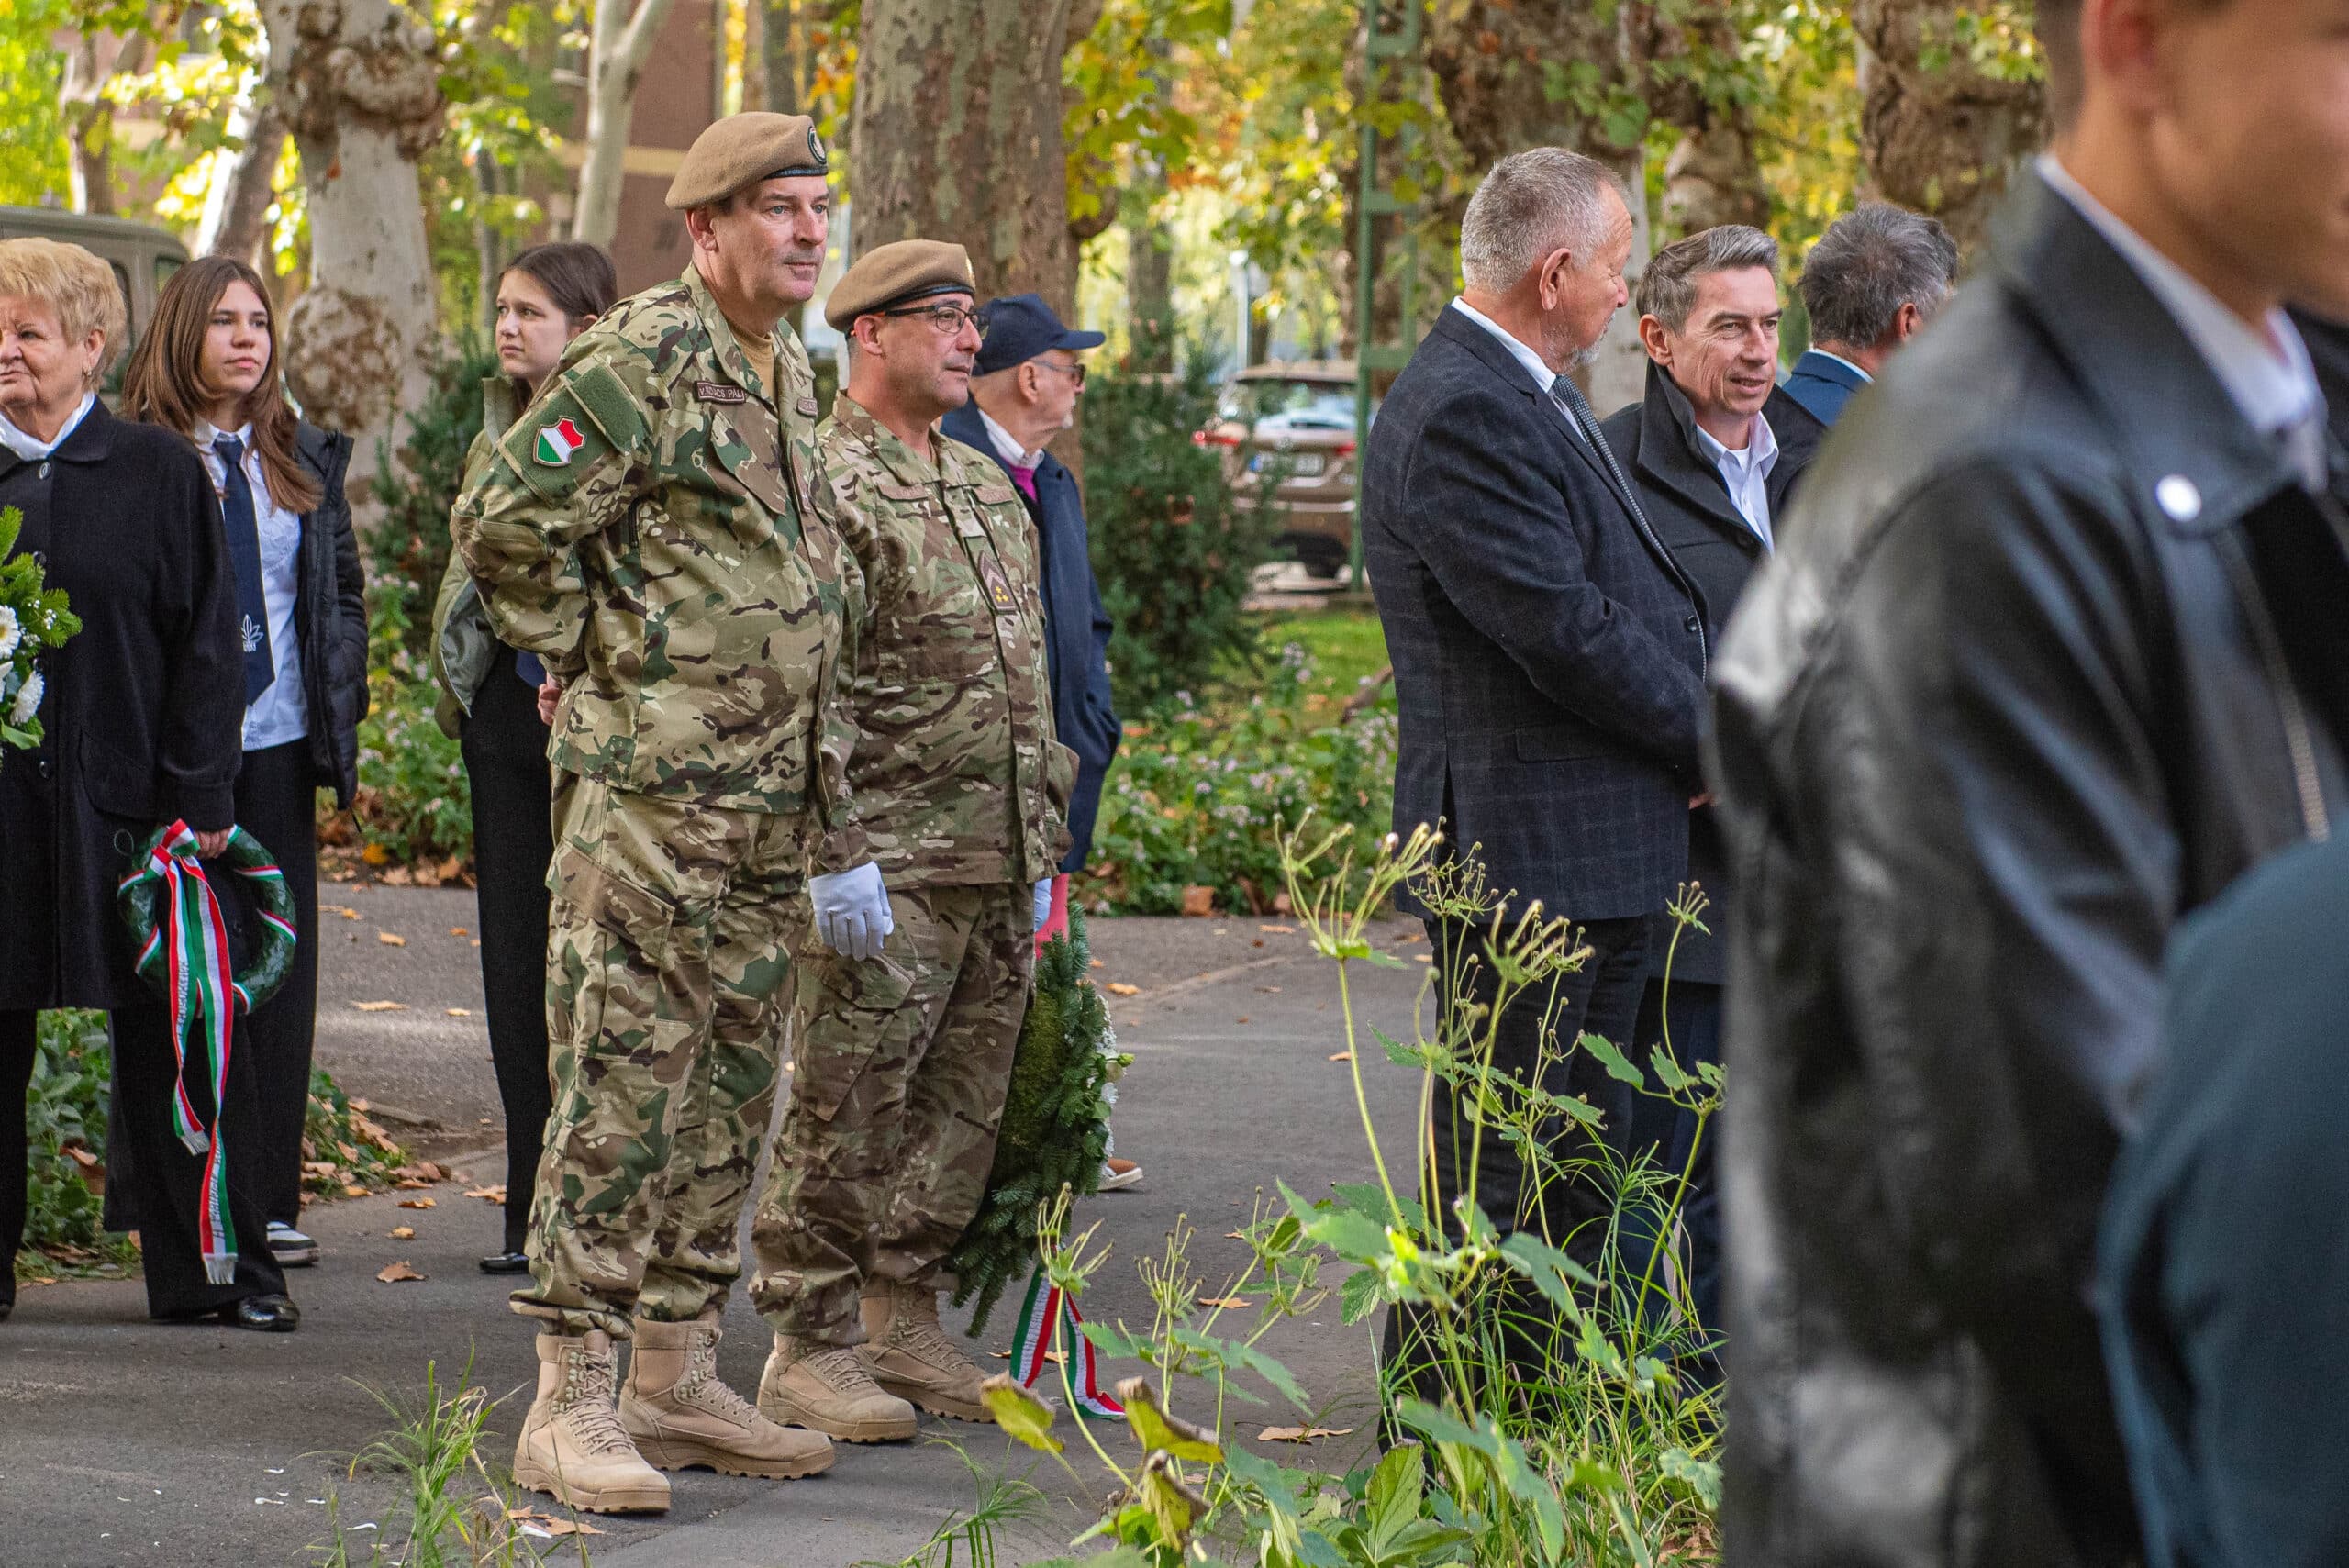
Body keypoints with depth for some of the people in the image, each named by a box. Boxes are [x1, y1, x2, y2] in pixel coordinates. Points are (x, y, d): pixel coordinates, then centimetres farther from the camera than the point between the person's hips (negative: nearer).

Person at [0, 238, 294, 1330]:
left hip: (127, 795, -2)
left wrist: (200, 798, -6)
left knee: (173, 1033, 1)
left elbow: (206, 646, 0)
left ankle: (212, 1264, 7)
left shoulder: (158, 472, 1)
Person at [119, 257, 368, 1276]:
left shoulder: (302, 458, 13)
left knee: (282, 967, 5)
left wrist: (341, 705, 7)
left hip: (283, 743, 5)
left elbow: (344, 589, 18)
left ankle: (273, 1203, 10)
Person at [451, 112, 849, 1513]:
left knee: (729, 1095, 11)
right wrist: (596, 654, -6)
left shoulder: (787, 370, 16)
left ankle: (681, 1379, 19)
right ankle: (575, 1404, -6)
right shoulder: (643, 357, -12)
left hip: (767, 802, 9)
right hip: (648, 786, -9)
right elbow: (503, 522, -15)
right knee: (621, 1092, -8)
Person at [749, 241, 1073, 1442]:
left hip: (996, 869, 8)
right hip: (883, 869, -8)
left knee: (959, 1114, 11)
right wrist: (834, 857, -19)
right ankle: (810, 1350, 2)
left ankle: (904, 1324, 20)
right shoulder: (821, 483, -9)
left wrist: (1042, 851, 20)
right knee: (845, 1114, -4)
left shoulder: (988, 488, 19)